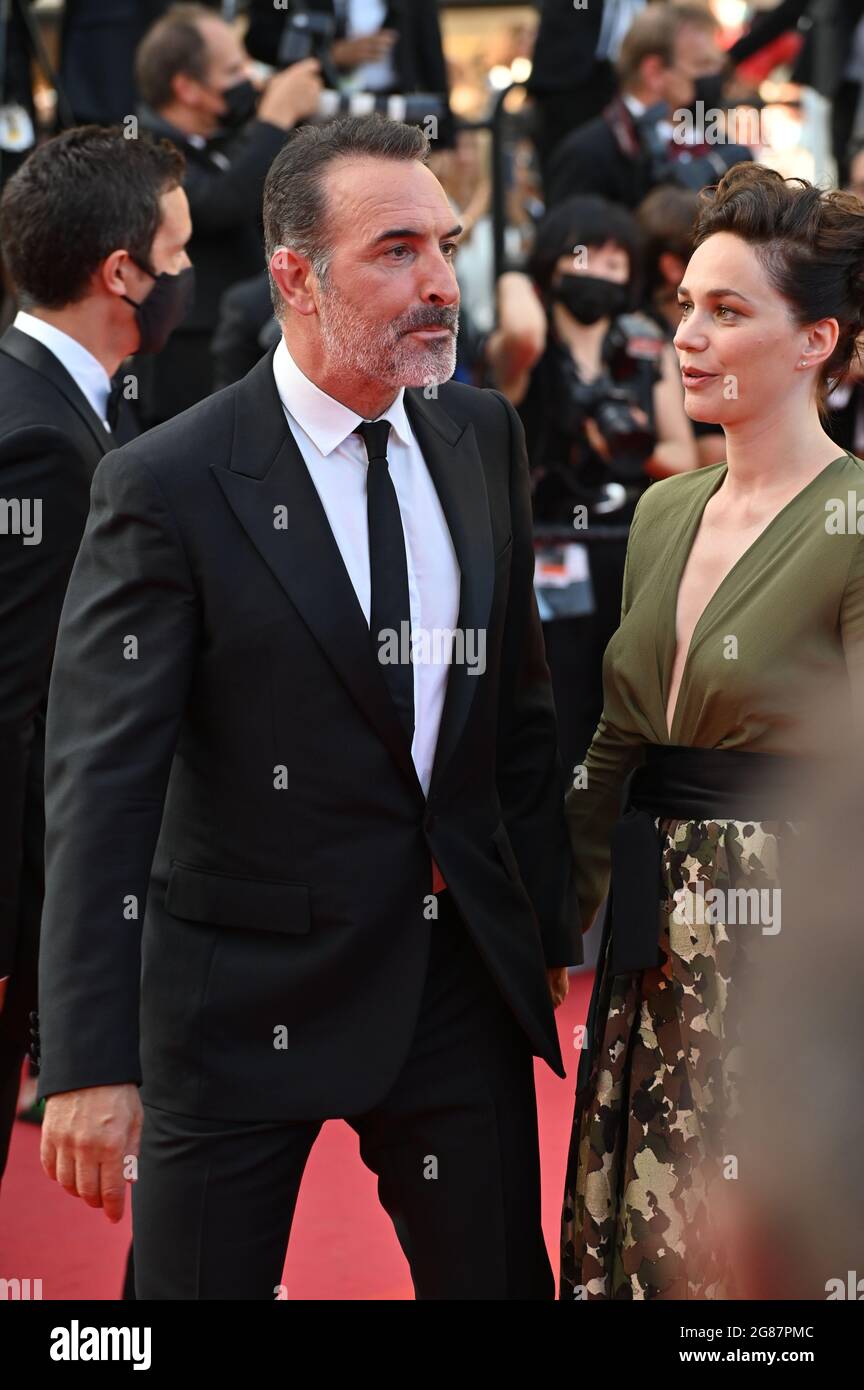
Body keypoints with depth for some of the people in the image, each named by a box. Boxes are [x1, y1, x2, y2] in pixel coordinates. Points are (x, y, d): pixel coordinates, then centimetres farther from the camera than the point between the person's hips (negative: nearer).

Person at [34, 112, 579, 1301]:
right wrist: (91, 1059, -22)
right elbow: (101, 787, -17)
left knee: (499, 1275, 12)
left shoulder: (483, 437, 4)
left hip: (463, 975, 5)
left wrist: (547, 925, 13)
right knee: (202, 1283, 6)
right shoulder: (167, 487, -14)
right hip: (246, 994, -5)